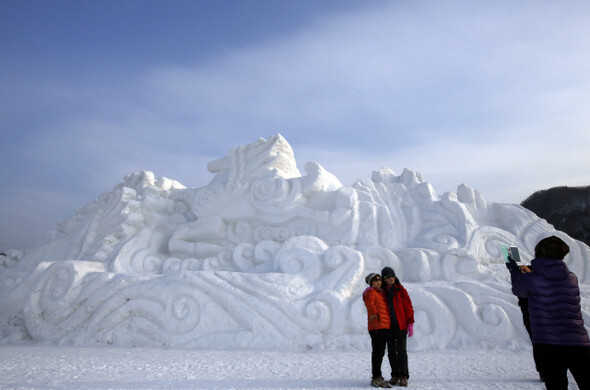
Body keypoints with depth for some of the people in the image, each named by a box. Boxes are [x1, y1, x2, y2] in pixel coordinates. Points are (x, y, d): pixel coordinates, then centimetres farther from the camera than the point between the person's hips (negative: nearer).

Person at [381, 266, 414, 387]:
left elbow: (408, 307, -1)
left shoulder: (400, 290, -2)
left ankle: (404, 376, 2)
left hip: (401, 325, -3)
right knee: (391, 351, 6)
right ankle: (395, 375, 17)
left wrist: (410, 324, -8)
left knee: (401, 351, -6)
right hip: (389, 326, 3)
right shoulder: (382, 292, 5)